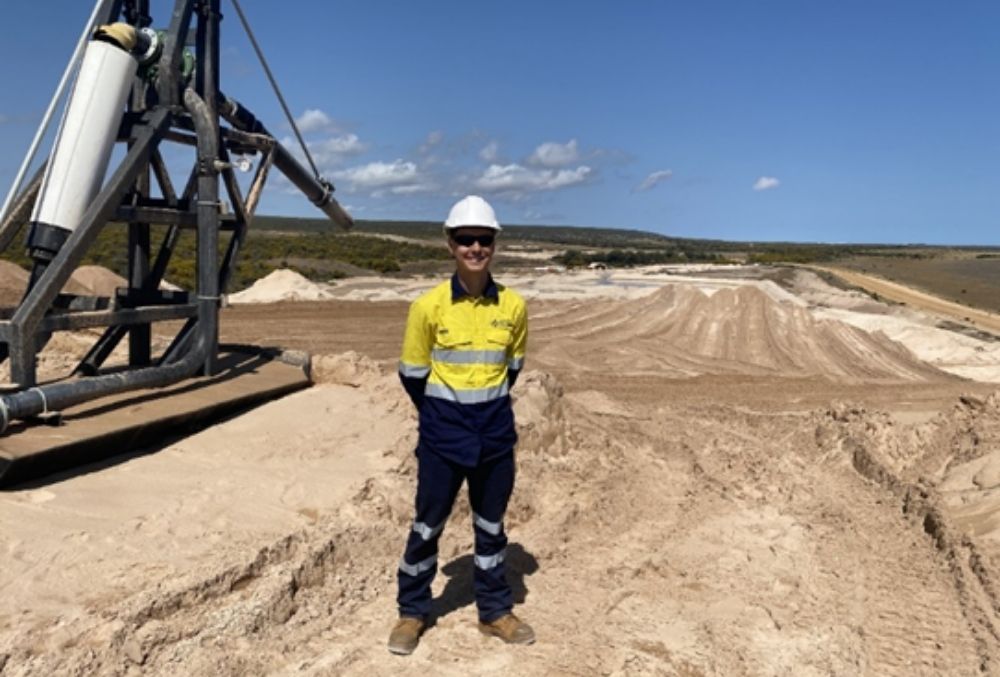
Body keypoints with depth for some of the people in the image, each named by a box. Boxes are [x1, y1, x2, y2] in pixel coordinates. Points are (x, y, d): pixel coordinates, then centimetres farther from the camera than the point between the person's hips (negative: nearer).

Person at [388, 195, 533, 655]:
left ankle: (495, 612, 34)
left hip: (495, 433, 2)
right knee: (428, 525, 10)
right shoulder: (429, 306, -12)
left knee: (491, 526, 16)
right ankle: (412, 613, 30)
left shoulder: (513, 306, -5)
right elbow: (412, 374, 0)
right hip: (442, 434, -2)